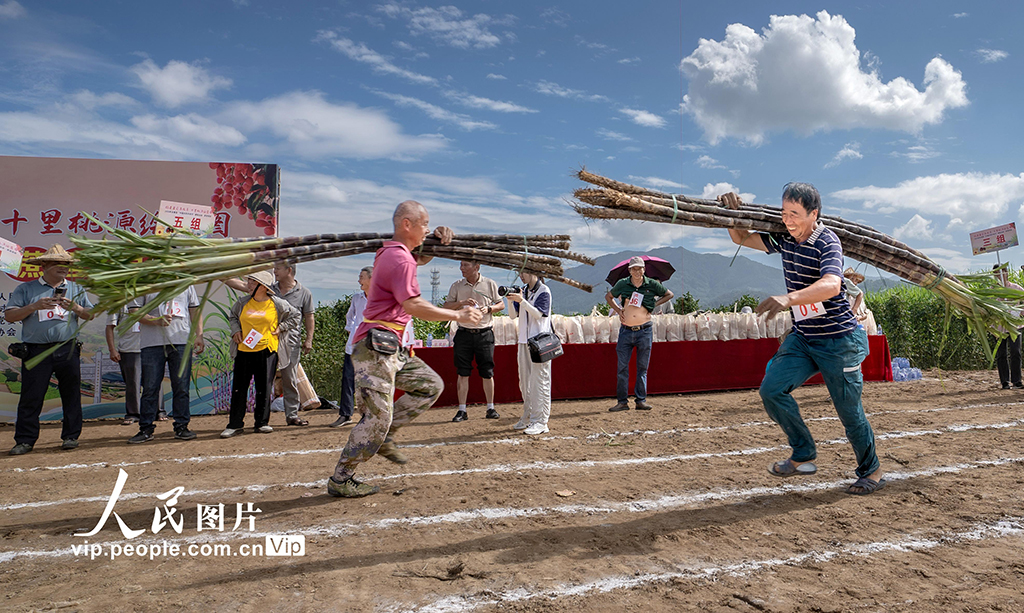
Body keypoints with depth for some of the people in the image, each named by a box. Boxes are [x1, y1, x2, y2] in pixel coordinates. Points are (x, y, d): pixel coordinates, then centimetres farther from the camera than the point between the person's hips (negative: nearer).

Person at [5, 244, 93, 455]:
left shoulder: (76, 289, 13)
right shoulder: (25, 289, 8)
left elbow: (90, 315, 10)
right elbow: (10, 315, 1)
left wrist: (74, 307, -9)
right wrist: (34, 306, -12)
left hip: (68, 350, 2)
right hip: (37, 351, -1)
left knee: (71, 394, 4)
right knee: (31, 397, 0)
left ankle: (70, 436, 13)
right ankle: (25, 440, 9)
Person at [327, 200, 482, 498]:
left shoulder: (392, 253, 17)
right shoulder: (399, 259, -15)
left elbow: (423, 258, 38)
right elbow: (414, 305, -24)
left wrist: (438, 238, 17)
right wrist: (458, 315, -18)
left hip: (392, 347, 10)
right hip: (376, 346, -10)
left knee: (431, 385, 11)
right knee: (378, 415, -7)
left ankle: (383, 436, 13)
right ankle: (340, 480, 5)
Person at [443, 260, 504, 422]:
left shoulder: (490, 284, 3)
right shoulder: (457, 286, 6)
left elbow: (501, 305, 9)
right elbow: (446, 306, 5)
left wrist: (488, 308, -11)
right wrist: (462, 303, -12)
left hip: (484, 334, -1)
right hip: (464, 334, 1)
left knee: (487, 372, 2)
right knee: (463, 373, 1)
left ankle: (490, 408, 13)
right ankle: (462, 410, 7)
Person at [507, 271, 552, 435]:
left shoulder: (544, 291, -4)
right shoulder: (523, 292, 15)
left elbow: (539, 314, -14)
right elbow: (513, 315, 12)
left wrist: (522, 300, -21)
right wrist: (511, 300, -5)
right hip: (524, 340, 7)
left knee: (539, 381, -7)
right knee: (525, 382, 11)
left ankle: (540, 422, -6)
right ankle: (527, 418, 21)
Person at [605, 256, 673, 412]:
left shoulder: (652, 284, 0)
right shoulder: (622, 284, 2)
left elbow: (669, 295, 14)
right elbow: (608, 296, 18)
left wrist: (654, 304, 2)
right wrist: (618, 310, 4)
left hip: (645, 330, -1)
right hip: (626, 330, 1)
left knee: (642, 367, 5)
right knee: (622, 366, 0)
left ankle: (641, 400, 12)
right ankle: (622, 401, 7)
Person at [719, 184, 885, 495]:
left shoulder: (827, 242, -20)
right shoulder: (783, 239, 1)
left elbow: (831, 285, -38)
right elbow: (742, 239, 14)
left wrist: (789, 298, -54)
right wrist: (732, 213, -5)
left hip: (839, 341, -6)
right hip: (802, 338, 6)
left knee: (849, 411, 3)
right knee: (772, 389, -10)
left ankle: (872, 471, 27)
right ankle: (804, 455, 5)